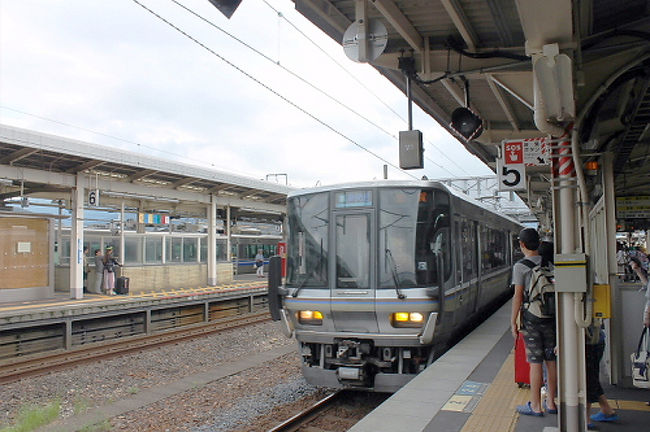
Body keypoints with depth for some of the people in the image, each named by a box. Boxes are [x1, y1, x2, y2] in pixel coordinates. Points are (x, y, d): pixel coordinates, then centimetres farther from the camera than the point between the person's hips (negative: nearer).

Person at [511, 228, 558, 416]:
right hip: (551, 316, 5)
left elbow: (518, 296, -10)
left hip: (531, 317, -5)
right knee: (551, 360, 10)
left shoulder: (520, 266, -9)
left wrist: (513, 322, -3)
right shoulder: (549, 263, 5)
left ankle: (535, 406, 6)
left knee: (535, 362, -1)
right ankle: (551, 403, 20)